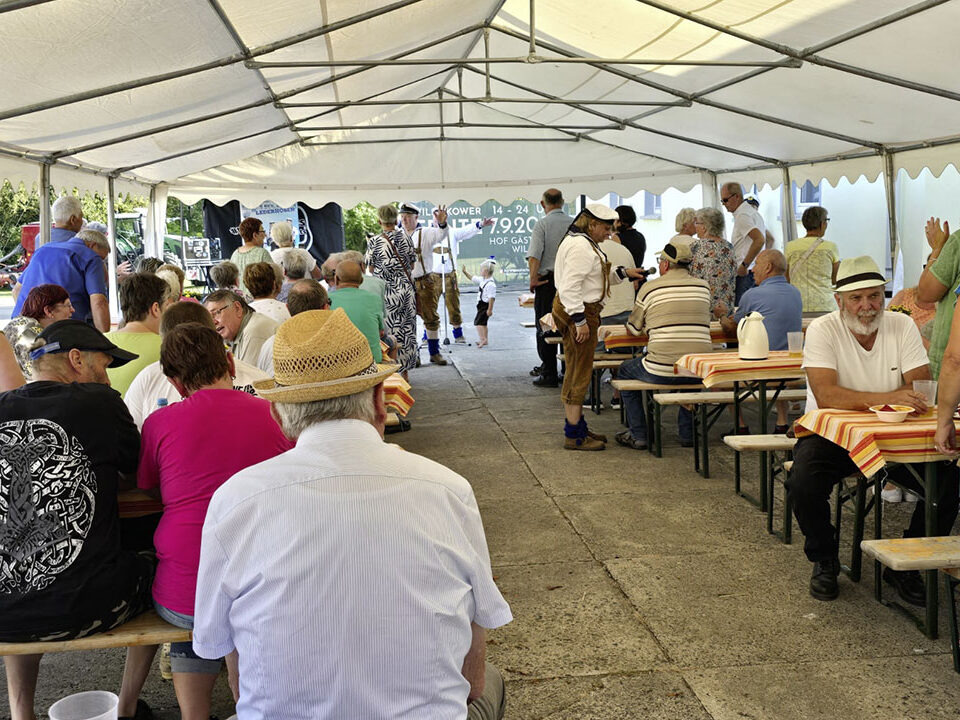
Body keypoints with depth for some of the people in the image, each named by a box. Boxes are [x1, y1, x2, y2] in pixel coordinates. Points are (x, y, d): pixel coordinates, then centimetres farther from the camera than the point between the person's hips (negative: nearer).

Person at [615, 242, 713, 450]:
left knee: (625, 372, 25)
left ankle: (638, 435, 24)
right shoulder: (703, 286, 8)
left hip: (661, 370, -4)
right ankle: (688, 433, 35)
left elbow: (633, 329, 10)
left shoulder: (650, 287, -2)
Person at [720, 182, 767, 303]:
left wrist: (744, 265, -21)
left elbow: (759, 240, -26)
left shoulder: (742, 216, -13)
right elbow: (766, 236, 29)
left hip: (747, 273, -11)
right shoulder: (752, 211, 20)